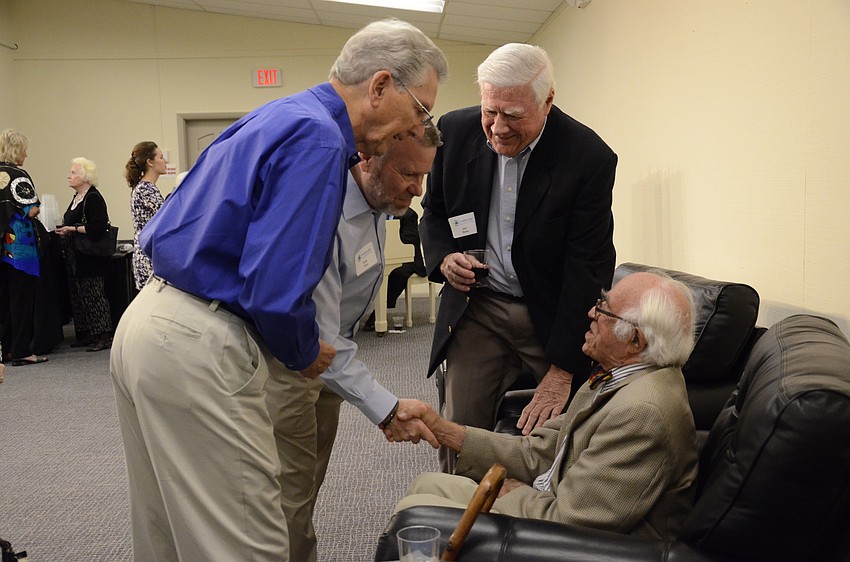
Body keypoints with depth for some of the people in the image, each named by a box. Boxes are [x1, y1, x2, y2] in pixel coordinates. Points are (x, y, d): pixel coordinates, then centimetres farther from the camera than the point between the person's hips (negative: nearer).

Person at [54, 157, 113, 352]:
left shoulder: (93, 198, -13)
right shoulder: (76, 198, 16)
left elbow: (99, 227, -22)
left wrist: (72, 229, -20)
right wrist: (63, 230, 10)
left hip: (90, 257, -10)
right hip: (75, 257, 10)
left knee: (93, 295, -6)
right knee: (77, 296, 12)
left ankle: (103, 336, -1)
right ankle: (86, 335, 20)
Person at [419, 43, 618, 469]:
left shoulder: (589, 158, -16)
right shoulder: (455, 131, -4)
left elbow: (588, 270, -15)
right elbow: (433, 212, 11)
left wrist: (561, 372, -16)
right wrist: (443, 258, -12)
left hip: (554, 316, -2)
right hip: (476, 309, 2)